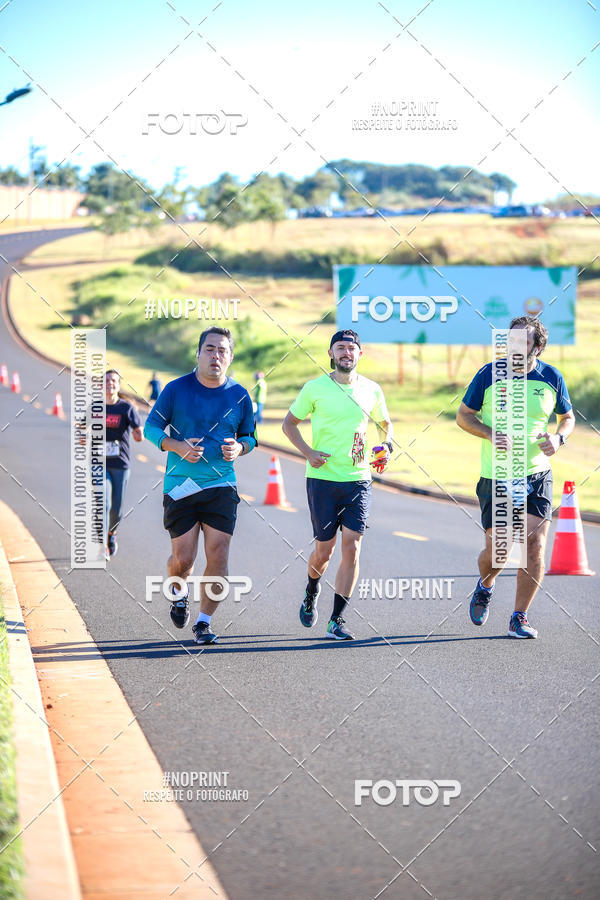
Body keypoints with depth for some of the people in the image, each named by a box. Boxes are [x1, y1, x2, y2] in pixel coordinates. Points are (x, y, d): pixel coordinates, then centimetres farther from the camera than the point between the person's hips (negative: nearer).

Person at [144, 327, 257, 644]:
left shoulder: (240, 396, 4)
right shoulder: (176, 389, -3)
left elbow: (249, 436, 16)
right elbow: (151, 427, 2)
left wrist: (239, 447, -8)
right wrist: (177, 446, -16)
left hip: (221, 486, 1)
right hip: (180, 486, -1)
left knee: (218, 555, -9)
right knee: (182, 560, -2)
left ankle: (204, 621, 8)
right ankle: (179, 591, 34)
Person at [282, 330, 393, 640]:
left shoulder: (372, 390, 6)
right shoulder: (315, 388, -1)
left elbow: (385, 423, 24)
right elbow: (289, 423, 8)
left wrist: (387, 446, 4)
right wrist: (308, 452, -6)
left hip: (358, 479, 2)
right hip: (322, 478, -2)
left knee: (351, 548, -8)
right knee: (324, 550, 3)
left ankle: (336, 620, -1)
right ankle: (311, 592, 37)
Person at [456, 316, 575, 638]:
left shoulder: (552, 378, 1)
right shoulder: (489, 374, -4)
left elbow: (568, 417, 15)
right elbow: (463, 416, 3)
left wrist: (558, 438, -6)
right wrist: (491, 435, -14)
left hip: (537, 475, 1)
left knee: (535, 545, -10)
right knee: (497, 548, -1)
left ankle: (519, 618, 3)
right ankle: (485, 586, 35)